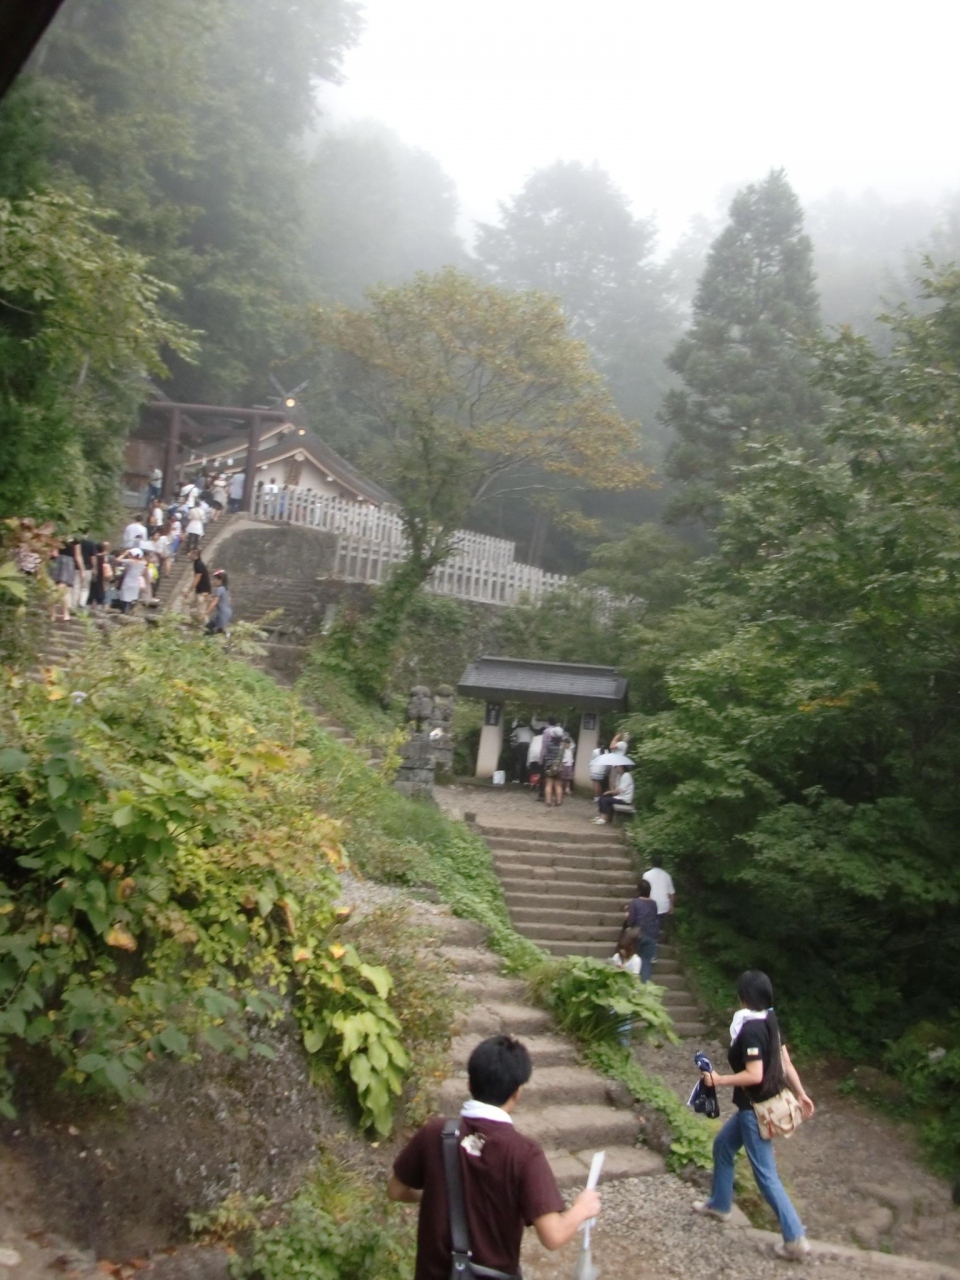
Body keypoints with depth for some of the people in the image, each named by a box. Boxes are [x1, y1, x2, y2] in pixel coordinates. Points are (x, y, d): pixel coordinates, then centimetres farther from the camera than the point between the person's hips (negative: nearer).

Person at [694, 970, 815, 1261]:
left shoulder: (750, 1029, -25)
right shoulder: (770, 1022, 1)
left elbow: (754, 1075, -28)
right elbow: (785, 1063, 7)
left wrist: (719, 1081, -19)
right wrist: (801, 1094, 15)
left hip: (755, 1109, -10)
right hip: (757, 1105, 10)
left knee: (765, 1175, 0)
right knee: (722, 1145, 24)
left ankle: (796, 1239, 7)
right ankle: (719, 1204, 40)